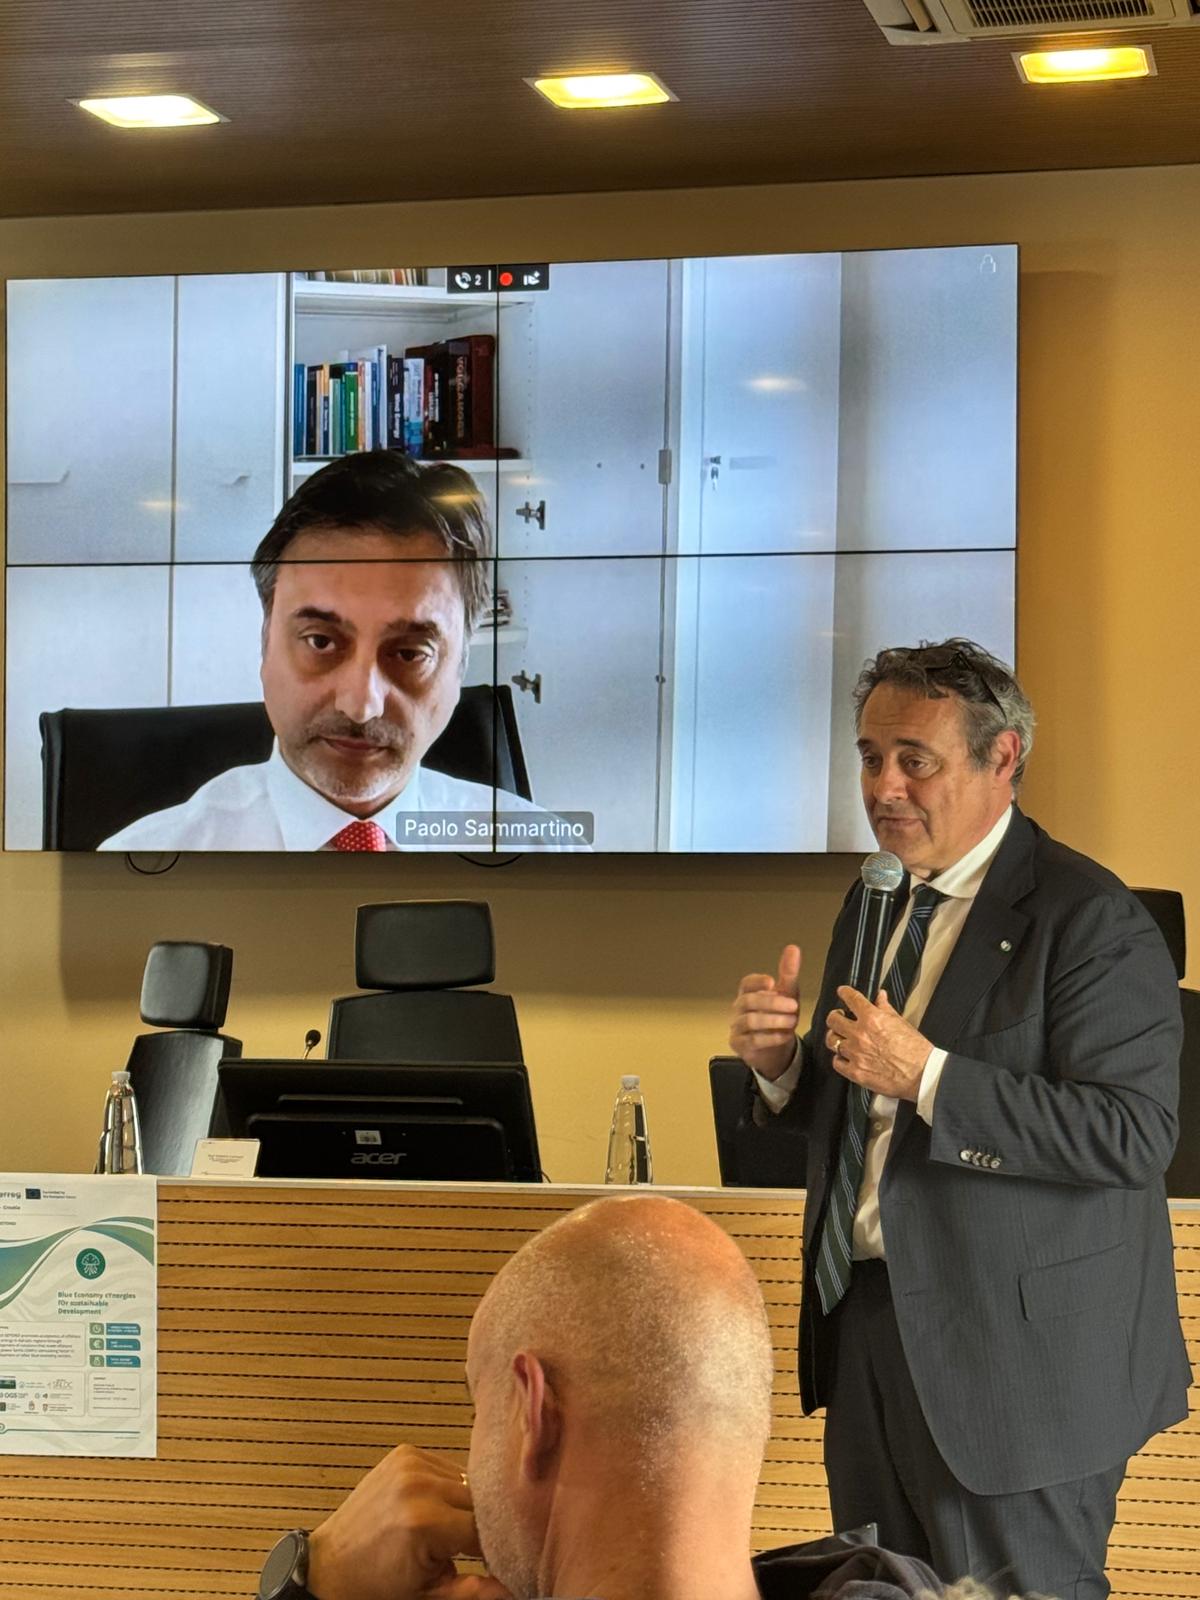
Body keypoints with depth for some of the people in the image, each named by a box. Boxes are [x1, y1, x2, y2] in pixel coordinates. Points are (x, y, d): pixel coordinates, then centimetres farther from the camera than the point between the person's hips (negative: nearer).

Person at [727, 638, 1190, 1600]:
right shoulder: (875, 905, 11)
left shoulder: (1089, 918, -15)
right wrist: (780, 1064, -4)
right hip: (869, 1326, 8)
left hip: (1016, 1356, -8)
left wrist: (928, 1077, -28)